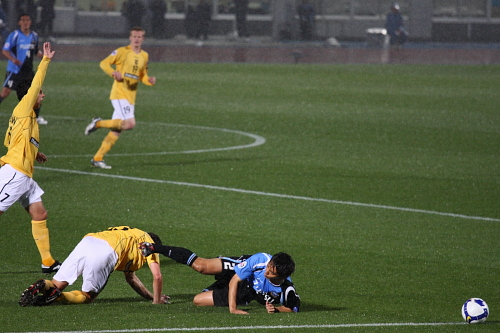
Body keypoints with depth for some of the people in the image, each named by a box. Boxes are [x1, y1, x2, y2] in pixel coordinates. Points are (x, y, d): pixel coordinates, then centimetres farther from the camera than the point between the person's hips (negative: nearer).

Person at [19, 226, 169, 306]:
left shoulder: (130, 235, 44)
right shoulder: (149, 243, 24)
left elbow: (130, 277, 48)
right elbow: (157, 276, 13)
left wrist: (151, 296, 48)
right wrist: (157, 301, 28)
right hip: (105, 252, -6)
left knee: (56, 284, 8)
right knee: (88, 296, 3)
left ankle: (44, 286, -26)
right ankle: (56, 295, -24)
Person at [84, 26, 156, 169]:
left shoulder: (144, 56, 15)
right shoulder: (122, 52, -4)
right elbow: (104, 63, -5)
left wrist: (150, 80, 2)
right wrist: (114, 73, -23)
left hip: (130, 97, 7)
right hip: (119, 94, -7)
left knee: (116, 130, 4)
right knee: (130, 123, -23)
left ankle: (97, 158, 9)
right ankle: (98, 123, -5)